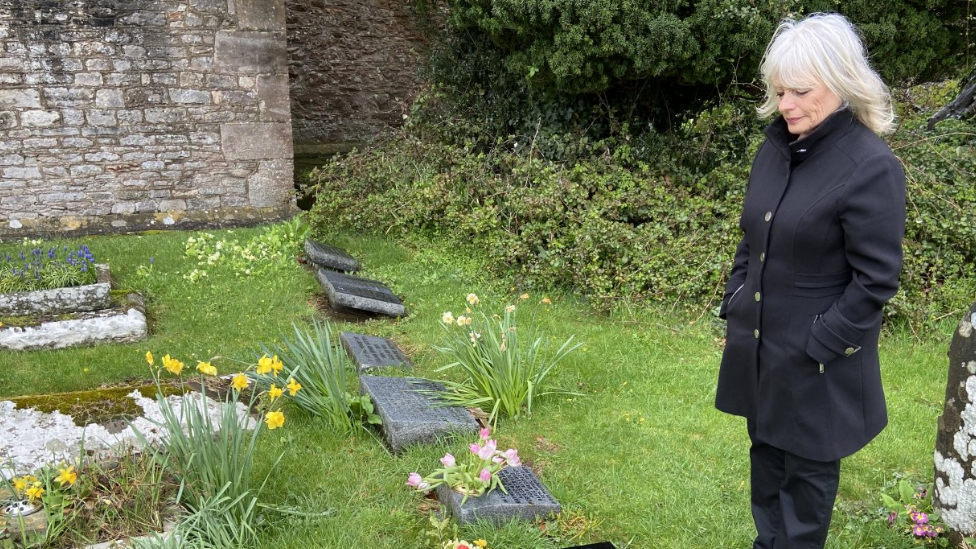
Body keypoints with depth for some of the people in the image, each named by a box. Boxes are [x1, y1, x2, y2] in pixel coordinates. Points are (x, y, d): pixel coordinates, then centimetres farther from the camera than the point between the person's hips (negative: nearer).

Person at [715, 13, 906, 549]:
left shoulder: (871, 167, -19)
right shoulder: (775, 148, 3)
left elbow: (875, 280, -17)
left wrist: (818, 345, -17)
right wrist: (733, 304, 8)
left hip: (818, 359, -7)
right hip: (759, 343, 7)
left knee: (807, 466, 10)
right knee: (766, 453, 21)